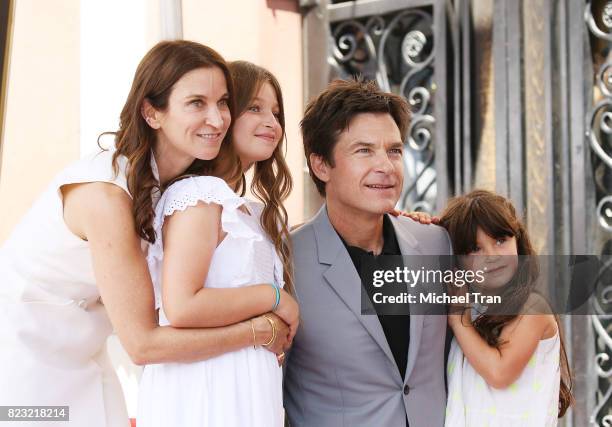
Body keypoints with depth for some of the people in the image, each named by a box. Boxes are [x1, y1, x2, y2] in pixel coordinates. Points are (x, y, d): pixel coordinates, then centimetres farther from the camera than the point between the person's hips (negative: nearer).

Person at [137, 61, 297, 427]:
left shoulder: (251, 213, 16)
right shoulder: (199, 195, -13)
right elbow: (181, 307, -23)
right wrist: (274, 297, -13)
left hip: (246, 391, 9)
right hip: (205, 392, -9)